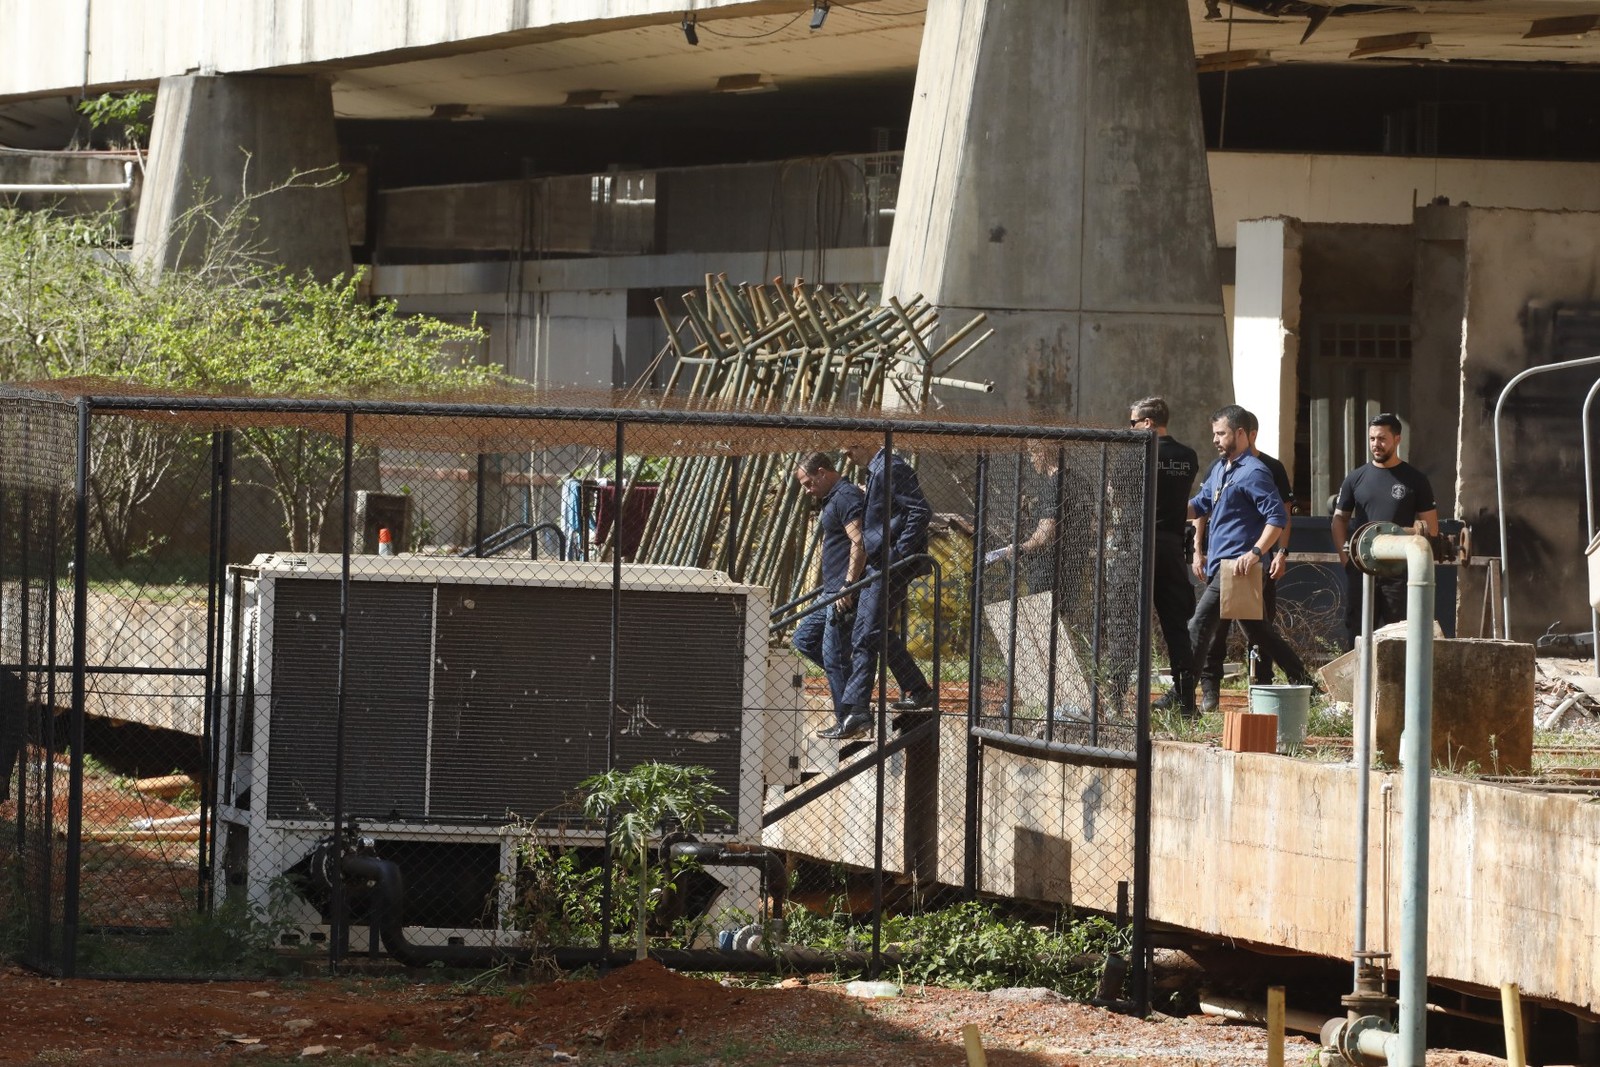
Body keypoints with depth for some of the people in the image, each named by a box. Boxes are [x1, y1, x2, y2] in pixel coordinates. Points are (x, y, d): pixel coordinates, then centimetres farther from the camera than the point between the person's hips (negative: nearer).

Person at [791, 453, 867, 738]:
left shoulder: (846, 497, -13)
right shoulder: (832, 499, 19)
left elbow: (859, 543, -23)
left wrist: (848, 586, -24)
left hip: (845, 592, -11)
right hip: (832, 591, 11)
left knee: (834, 655, -6)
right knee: (803, 640, 15)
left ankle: (845, 720, 1)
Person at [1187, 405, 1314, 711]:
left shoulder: (1253, 473, -11)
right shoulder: (1220, 470, 17)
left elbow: (1278, 517, -17)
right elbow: (1198, 507, 23)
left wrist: (1255, 553, -25)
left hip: (1237, 565, -10)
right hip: (1218, 563, 10)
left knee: (1200, 626, -13)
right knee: (1258, 631, 14)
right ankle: (1303, 682, 20)